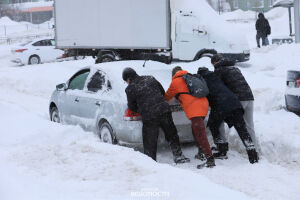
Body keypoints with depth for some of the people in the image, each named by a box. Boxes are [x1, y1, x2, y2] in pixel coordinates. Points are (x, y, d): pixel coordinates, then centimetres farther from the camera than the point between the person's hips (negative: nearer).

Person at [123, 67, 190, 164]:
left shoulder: (130, 89, -5)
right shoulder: (150, 79, 8)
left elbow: (132, 107, 5)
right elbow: (162, 92, 17)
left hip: (149, 117, -4)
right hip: (164, 111, 4)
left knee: (149, 143, 7)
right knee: (172, 135, 21)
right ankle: (178, 156, 28)